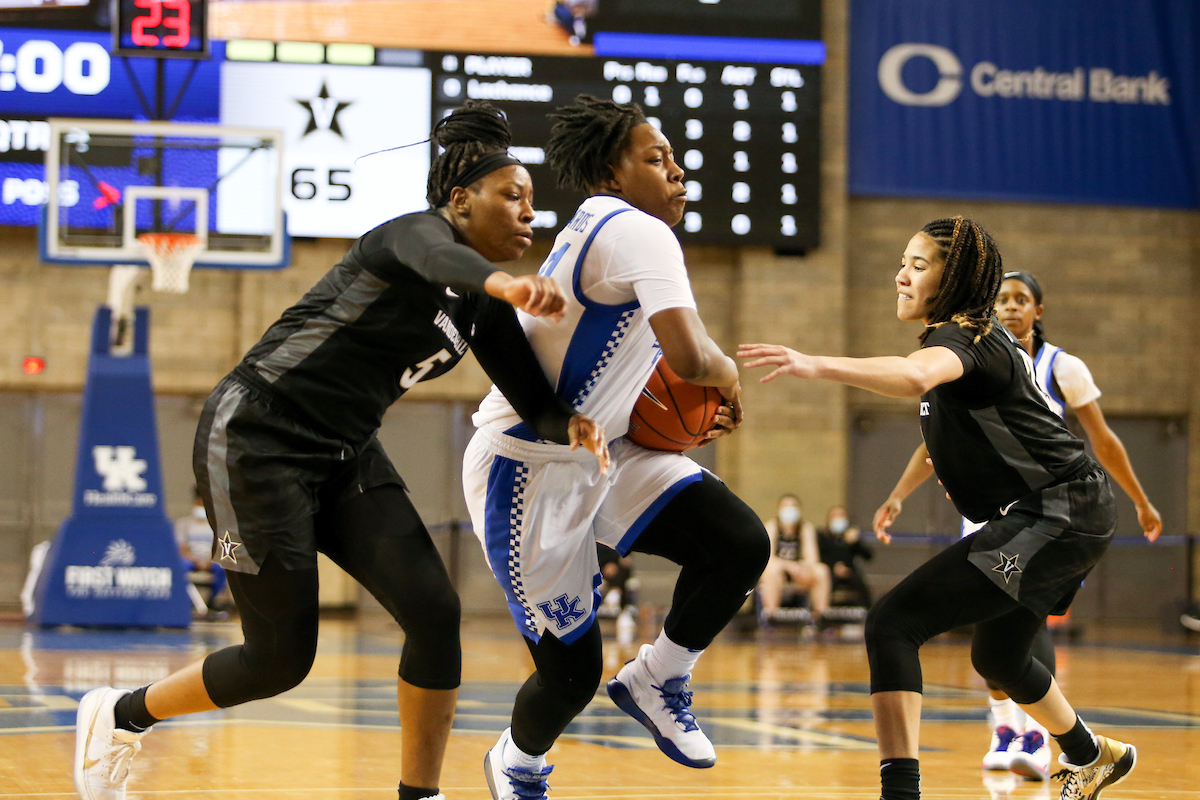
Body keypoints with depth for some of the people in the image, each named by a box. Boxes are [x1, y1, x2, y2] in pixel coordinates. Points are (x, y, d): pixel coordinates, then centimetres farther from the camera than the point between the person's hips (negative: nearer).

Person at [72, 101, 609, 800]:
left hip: (344, 455, 8)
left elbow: (536, 401, 3)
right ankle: (120, 716, 21)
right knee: (283, 657, -3)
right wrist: (503, 282, -64)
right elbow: (429, 256, -41)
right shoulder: (416, 230, -15)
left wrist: (573, 424, -22)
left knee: (435, 611, -9)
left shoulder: (484, 308, 9)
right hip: (257, 437, -8)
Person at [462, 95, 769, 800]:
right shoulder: (638, 232, -19)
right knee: (572, 673, 0)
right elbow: (689, 357, -33)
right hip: (531, 470, -9)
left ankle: (656, 682, 11)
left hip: (598, 451, 9)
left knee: (743, 543, -10)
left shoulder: (598, 233, 12)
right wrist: (728, 374, -10)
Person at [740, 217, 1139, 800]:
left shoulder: (962, 338, -15)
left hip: (1053, 519, -11)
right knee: (997, 657, 33)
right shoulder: (984, 337, 16)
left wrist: (817, 366, -52)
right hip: (1067, 516, 11)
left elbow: (916, 377, -40)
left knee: (892, 624, -20)